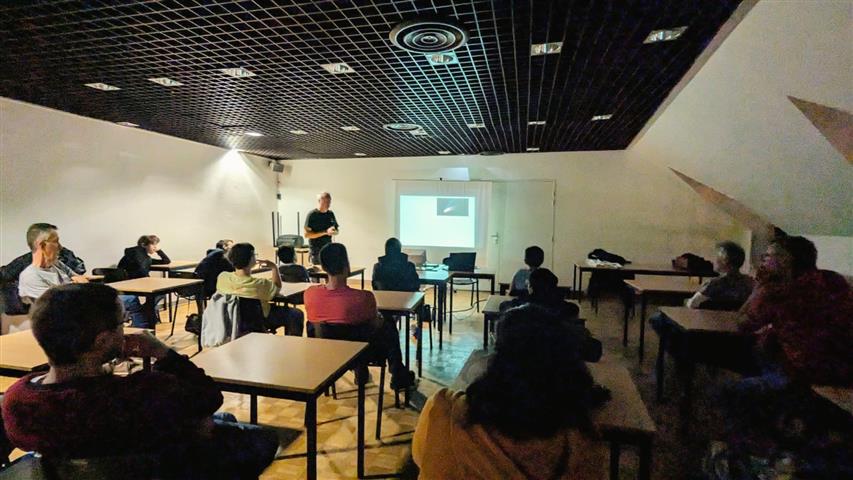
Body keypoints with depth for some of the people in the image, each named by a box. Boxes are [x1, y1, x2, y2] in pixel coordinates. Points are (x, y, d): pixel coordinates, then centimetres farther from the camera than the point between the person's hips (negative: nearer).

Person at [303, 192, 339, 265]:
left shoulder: (331, 214, 9)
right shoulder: (312, 214, -9)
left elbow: (337, 230, 16)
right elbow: (307, 234, -15)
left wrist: (333, 232, -9)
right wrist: (325, 232, -21)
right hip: (316, 251, -6)